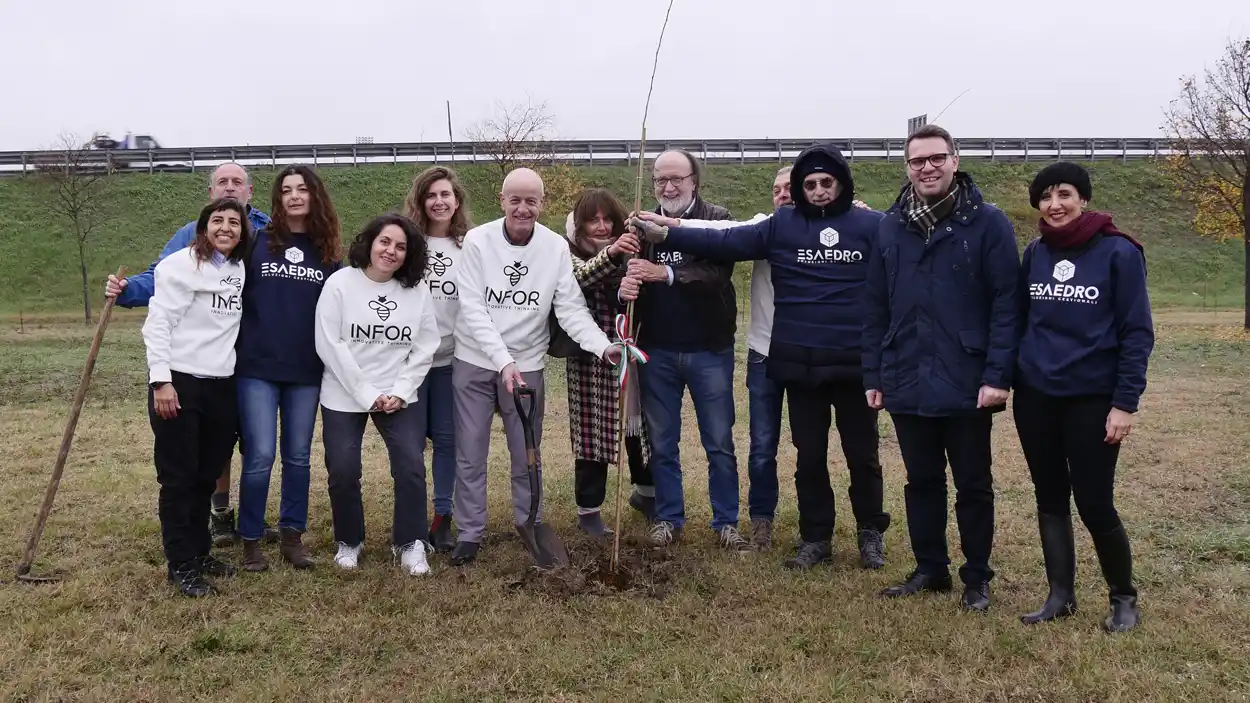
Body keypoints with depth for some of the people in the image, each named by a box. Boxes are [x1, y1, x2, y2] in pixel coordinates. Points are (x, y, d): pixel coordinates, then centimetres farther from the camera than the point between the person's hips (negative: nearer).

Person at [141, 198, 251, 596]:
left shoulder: (240, 270, 11)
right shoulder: (181, 265, -8)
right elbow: (157, 325, -12)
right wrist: (161, 381, -18)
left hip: (221, 386, 6)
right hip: (179, 384, -6)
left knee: (207, 476, 14)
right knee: (178, 477, 2)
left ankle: (200, 552, 27)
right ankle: (181, 564, 9)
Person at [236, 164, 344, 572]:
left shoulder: (329, 252, 8)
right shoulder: (257, 241, 0)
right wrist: (234, 346, -3)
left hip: (307, 370, 3)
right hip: (258, 367, -2)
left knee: (298, 455, 9)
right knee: (260, 455, -4)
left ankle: (292, 535, 22)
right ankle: (251, 540, 11)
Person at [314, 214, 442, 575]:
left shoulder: (418, 291, 0)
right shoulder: (340, 283, -7)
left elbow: (425, 348, 0)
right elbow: (329, 345, -11)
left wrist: (400, 391, -11)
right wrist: (366, 394, -14)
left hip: (400, 396, 2)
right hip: (344, 396, -1)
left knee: (411, 466, -8)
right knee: (343, 471, -2)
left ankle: (410, 544, 10)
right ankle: (349, 542, 22)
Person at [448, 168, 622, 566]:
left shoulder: (557, 247, -8)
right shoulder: (477, 241, -12)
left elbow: (571, 309, -11)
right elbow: (473, 310, -17)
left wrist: (604, 346, -28)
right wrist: (502, 360, -27)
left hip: (526, 365, 1)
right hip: (474, 363, -1)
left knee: (527, 455, 11)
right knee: (470, 454, 7)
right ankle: (470, 533, 21)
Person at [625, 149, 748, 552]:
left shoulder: (717, 220, -5)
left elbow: (718, 273, -20)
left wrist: (665, 273, -34)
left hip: (709, 350, -2)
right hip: (657, 351, 2)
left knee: (719, 443, 7)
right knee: (661, 443, 11)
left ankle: (726, 522, 20)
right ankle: (669, 518, 25)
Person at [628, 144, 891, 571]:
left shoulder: (871, 226, -1)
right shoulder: (782, 225, 2)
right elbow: (725, 242, -4)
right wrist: (666, 236, -11)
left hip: (856, 362, -1)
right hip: (801, 364, 1)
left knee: (862, 453, 11)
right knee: (809, 455, 11)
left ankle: (870, 532, 31)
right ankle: (816, 538, 26)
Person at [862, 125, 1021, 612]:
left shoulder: (987, 223, -7)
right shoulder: (891, 227, 6)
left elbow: (1006, 305, -10)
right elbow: (876, 308, 8)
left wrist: (998, 375, -15)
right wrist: (873, 375, 5)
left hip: (967, 384, -4)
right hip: (907, 383, 4)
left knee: (973, 485, 9)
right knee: (921, 481, 15)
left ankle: (977, 579, 24)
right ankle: (930, 569, 30)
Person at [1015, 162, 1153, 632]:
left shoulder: (1118, 252, -8)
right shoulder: (1035, 253, 5)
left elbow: (1137, 333, -9)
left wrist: (1125, 402, -14)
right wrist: (1007, 379, 5)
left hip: (1092, 399, -4)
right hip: (1035, 397, 4)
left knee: (1095, 505, 0)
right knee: (1050, 499, 11)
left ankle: (1124, 598, 21)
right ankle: (1060, 595, 24)